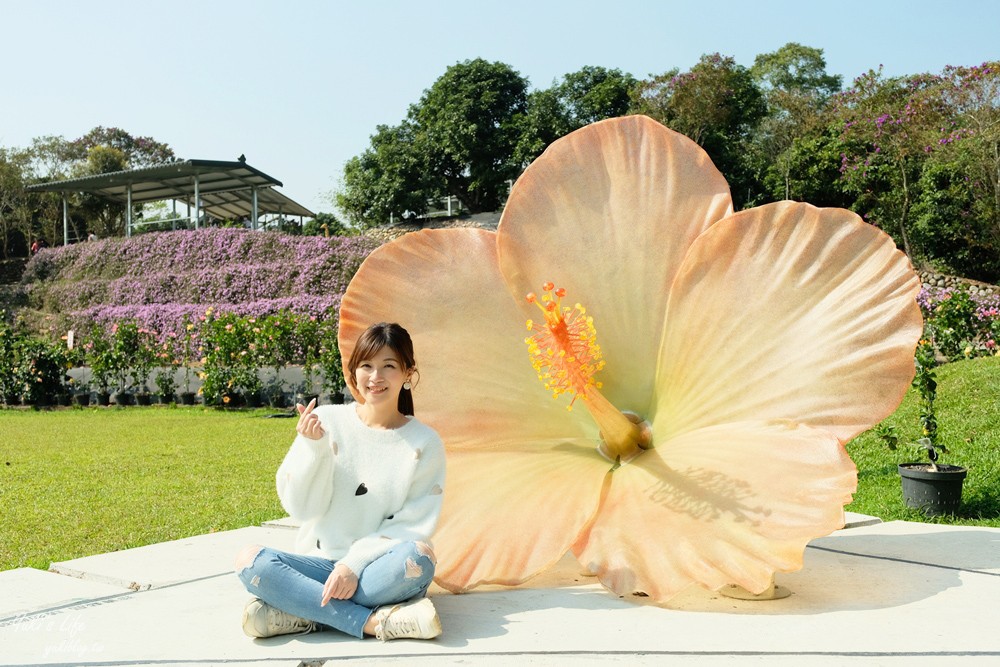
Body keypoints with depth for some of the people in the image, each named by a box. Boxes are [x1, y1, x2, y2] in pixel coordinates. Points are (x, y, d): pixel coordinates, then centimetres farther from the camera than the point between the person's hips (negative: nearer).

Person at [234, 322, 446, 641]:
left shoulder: (424, 443, -1)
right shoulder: (327, 421, 0)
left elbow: (414, 526, -5)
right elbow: (301, 507, -2)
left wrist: (355, 564, -17)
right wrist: (312, 447, -17)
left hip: (379, 570, -1)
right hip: (321, 563, 1)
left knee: (417, 556, -34)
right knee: (250, 560, -25)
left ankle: (304, 614, -22)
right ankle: (374, 621, -29)